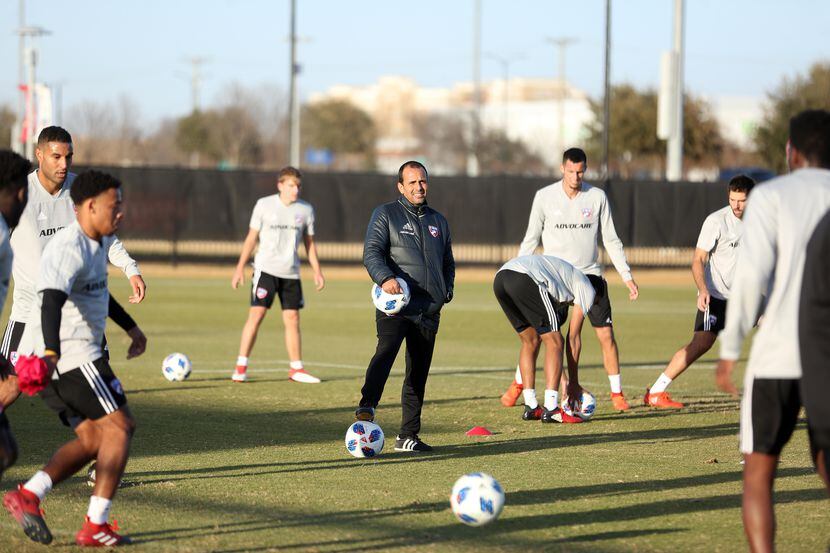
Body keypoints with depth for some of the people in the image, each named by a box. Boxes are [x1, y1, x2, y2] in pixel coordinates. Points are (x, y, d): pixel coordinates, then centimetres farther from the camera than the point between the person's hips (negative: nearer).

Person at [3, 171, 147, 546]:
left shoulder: (100, 241, 15)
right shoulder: (69, 248, -18)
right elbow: (52, 300, -35)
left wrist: (131, 327, 44)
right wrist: (51, 352, -49)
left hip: (64, 360, 10)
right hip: (73, 356, -10)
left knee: (93, 439, 10)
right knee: (119, 426, -8)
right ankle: (95, 527, -9)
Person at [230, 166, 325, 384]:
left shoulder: (305, 210, 6)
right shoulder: (264, 205, -1)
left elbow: (309, 243, 14)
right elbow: (252, 237, 3)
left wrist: (317, 272, 9)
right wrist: (240, 268, 0)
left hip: (291, 273, 3)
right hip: (266, 268, -3)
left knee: (292, 319, 4)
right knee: (256, 314, -11)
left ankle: (296, 369, 15)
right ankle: (241, 367, -7)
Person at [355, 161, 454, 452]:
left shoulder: (438, 221, 22)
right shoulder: (385, 214, 6)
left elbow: (448, 262, 30)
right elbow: (371, 252, -6)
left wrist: (447, 289, 11)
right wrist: (385, 278, -25)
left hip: (429, 310, 5)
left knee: (418, 374, 6)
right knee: (386, 350, -30)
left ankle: (408, 436, 12)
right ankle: (367, 407, -46)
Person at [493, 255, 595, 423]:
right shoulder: (587, 289, 20)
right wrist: (574, 382, 21)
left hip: (500, 278, 8)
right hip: (525, 279, -8)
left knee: (530, 341, 22)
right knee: (554, 342, 3)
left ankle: (531, 408, 19)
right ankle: (551, 410, -5)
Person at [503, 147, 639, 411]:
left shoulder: (597, 197, 1)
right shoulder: (545, 197, -2)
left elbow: (611, 240, 6)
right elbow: (531, 239, 4)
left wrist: (627, 276, 2)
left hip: (590, 274, 1)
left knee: (606, 333, -5)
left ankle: (617, 393, 6)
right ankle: (518, 383, 6)